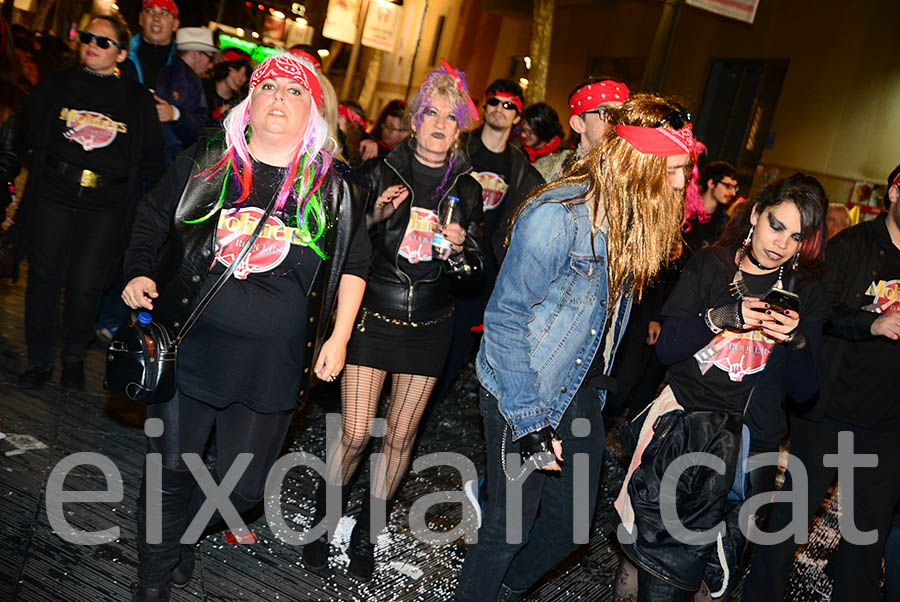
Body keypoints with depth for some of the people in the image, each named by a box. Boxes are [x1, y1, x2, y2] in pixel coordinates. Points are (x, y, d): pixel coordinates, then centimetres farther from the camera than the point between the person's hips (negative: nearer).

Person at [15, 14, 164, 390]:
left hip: (107, 208, -1)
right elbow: (30, 133, 14)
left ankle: (73, 359, 19)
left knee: (85, 285, -4)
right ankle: (40, 361, 17)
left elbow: (151, 161, 9)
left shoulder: (139, 102, 7)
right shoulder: (56, 86, 11)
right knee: (44, 276, 1)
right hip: (52, 196, 2)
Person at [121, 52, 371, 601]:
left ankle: (181, 534, 44)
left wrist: (338, 338, 5)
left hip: (273, 364, 0)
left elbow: (355, 263, 10)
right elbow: (152, 218, 14)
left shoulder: (330, 187, 0)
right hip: (189, 345, 0)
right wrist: (140, 273, -4)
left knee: (241, 486, 9)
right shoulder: (205, 163, 2)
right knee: (170, 471, 8)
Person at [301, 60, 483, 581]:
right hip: (374, 313, -2)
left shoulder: (466, 189, 4)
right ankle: (323, 522, 23)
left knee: (401, 437, 6)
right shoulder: (381, 172, -2)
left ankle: (367, 537, 27)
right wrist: (376, 214, -17)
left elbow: (474, 268, 5)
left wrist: (460, 248, -17)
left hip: (429, 324, 2)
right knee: (355, 433, -4)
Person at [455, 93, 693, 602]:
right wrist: (528, 423, -21)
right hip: (523, 393, -8)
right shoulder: (559, 216, -23)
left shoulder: (633, 220, 2)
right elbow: (506, 317, -21)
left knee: (572, 523, 15)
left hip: (579, 393, 8)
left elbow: (610, 314, 8)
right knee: (510, 528, 3)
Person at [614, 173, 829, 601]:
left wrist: (798, 340, -16)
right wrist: (722, 317, -19)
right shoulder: (710, 265, 1)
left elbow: (804, 390, 2)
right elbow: (666, 348, -4)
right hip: (681, 414, 0)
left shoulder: (805, 294, 4)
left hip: (744, 430, 1)